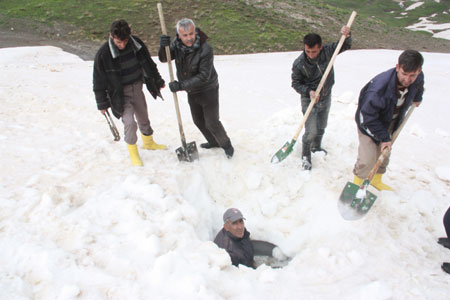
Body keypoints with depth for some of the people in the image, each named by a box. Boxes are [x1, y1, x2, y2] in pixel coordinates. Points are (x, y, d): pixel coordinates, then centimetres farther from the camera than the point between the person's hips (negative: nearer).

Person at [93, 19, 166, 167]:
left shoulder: (136, 43, -10)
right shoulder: (103, 54, -20)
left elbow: (148, 63, 7)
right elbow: (99, 81, -12)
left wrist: (158, 81, 15)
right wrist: (102, 104, -7)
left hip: (137, 88, 4)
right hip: (120, 93, -4)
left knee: (143, 117, 18)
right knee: (129, 122, -14)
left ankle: (148, 142, 44)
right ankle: (133, 151, 11)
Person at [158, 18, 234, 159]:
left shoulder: (205, 49, -28)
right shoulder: (177, 43, -8)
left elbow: (203, 76, -29)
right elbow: (164, 59, -6)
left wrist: (181, 85, -32)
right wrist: (164, 47, -28)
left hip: (208, 90, -7)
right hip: (192, 91, 7)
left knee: (212, 123, 0)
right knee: (198, 121, 20)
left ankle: (226, 145, 27)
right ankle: (213, 142, 44)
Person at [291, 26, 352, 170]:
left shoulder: (327, 52, -14)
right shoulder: (299, 63, -21)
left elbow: (345, 45, -1)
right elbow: (296, 83, -11)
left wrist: (347, 35, -23)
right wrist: (309, 91, -27)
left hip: (326, 98, 4)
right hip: (309, 100, -4)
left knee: (321, 127, 21)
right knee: (311, 131, -8)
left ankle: (316, 147, 49)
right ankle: (305, 155, 17)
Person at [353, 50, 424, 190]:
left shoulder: (418, 78, -17)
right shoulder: (380, 86, -39)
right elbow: (368, 118, -29)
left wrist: (417, 99, 33)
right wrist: (384, 137, -21)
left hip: (390, 122, 6)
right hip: (369, 122, -6)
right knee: (368, 159, -13)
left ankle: (376, 180, 41)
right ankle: (358, 182, 14)